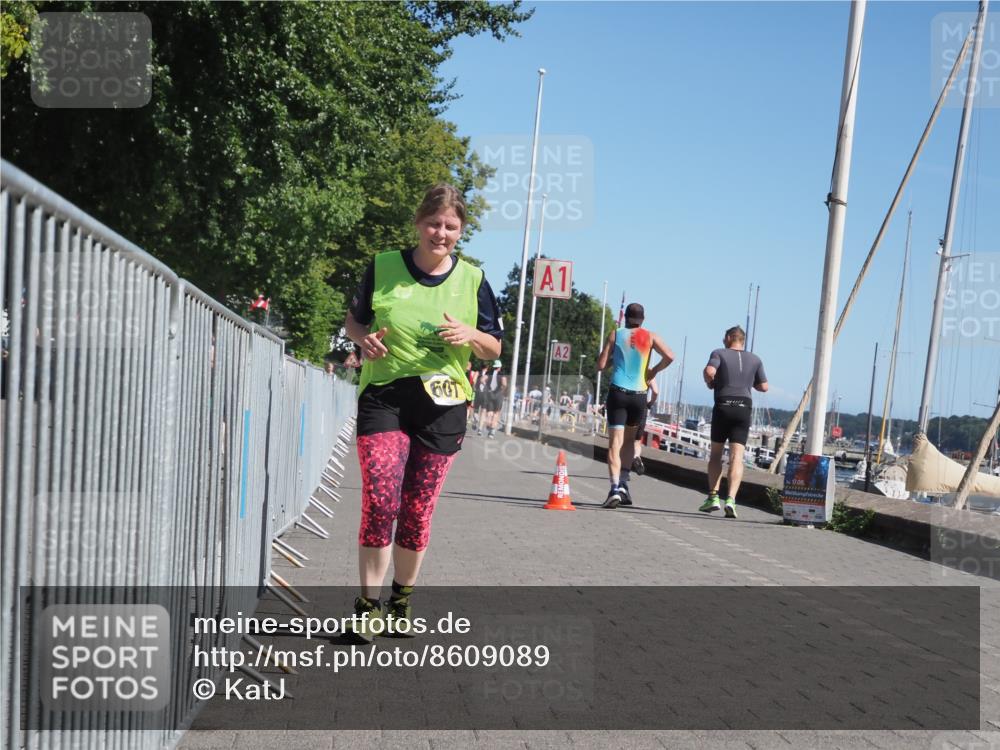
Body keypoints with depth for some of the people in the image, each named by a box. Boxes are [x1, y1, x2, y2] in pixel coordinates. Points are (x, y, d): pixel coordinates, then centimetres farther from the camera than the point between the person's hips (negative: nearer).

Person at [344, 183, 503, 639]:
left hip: (442, 405, 2)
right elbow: (354, 320, 14)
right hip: (383, 397, -1)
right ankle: (369, 602, -2)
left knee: (418, 510, 7)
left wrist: (470, 336, -11)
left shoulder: (472, 280, 6)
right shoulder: (383, 267, 2)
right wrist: (363, 338, -9)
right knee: (380, 501, -15)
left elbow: (494, 349, 11)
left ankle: (402, 598, 26)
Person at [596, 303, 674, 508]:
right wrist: (653, 371, 7)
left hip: (617, 393, -1)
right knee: (629, 439, 21)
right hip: (639, 395, 1)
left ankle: (615, 487, -19)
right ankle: (623, 483, 14)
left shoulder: (616, 335, 5)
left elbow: (601, 365, 3)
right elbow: (669, 356, -8)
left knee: (615, 442, -4)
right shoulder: (650, 337, 5)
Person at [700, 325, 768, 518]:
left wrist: (710, 383, 4)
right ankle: (730, 498, -19)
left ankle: (713, 496, 4)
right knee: (736, 456, -5)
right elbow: (764, 387, 15)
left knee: (716, 453, 12)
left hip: (723, 406, -1)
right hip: (744, 407, 1)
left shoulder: (719, 353, 2)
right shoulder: (755, 360, 12)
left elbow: (709, 371, -16)